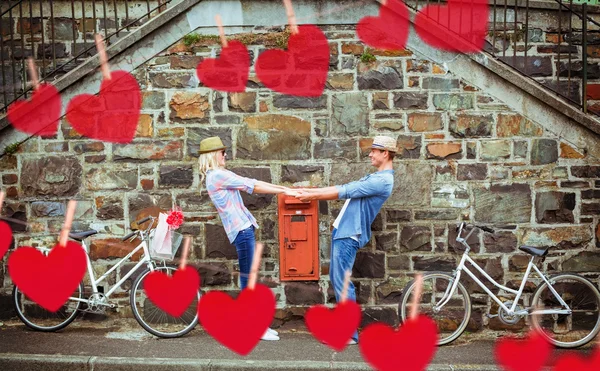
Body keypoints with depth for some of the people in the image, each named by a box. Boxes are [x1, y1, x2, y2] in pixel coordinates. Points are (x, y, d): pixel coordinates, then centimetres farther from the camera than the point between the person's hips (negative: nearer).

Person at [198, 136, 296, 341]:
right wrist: (283, 191, -8)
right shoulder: (217, 176, -12)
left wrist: (283, 187, 9)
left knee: (249, 278, 11)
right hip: (241, 230, -10)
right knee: (248, 278, -7)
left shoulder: (221, 175, 18)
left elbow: (251, 183, 15)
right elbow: (252, 186, -12)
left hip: (244, 228, 10)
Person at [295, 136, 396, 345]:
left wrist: (312, 196, -8)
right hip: (342, 232, 10)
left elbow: (345, 191, -15)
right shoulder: (375, 177, 20)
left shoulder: (382, 180, -14)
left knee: (342, 282, -9)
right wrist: (311, 191, 13)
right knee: (337, 280, 13)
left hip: (349, 235, -10)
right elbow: (344, 189, 19)